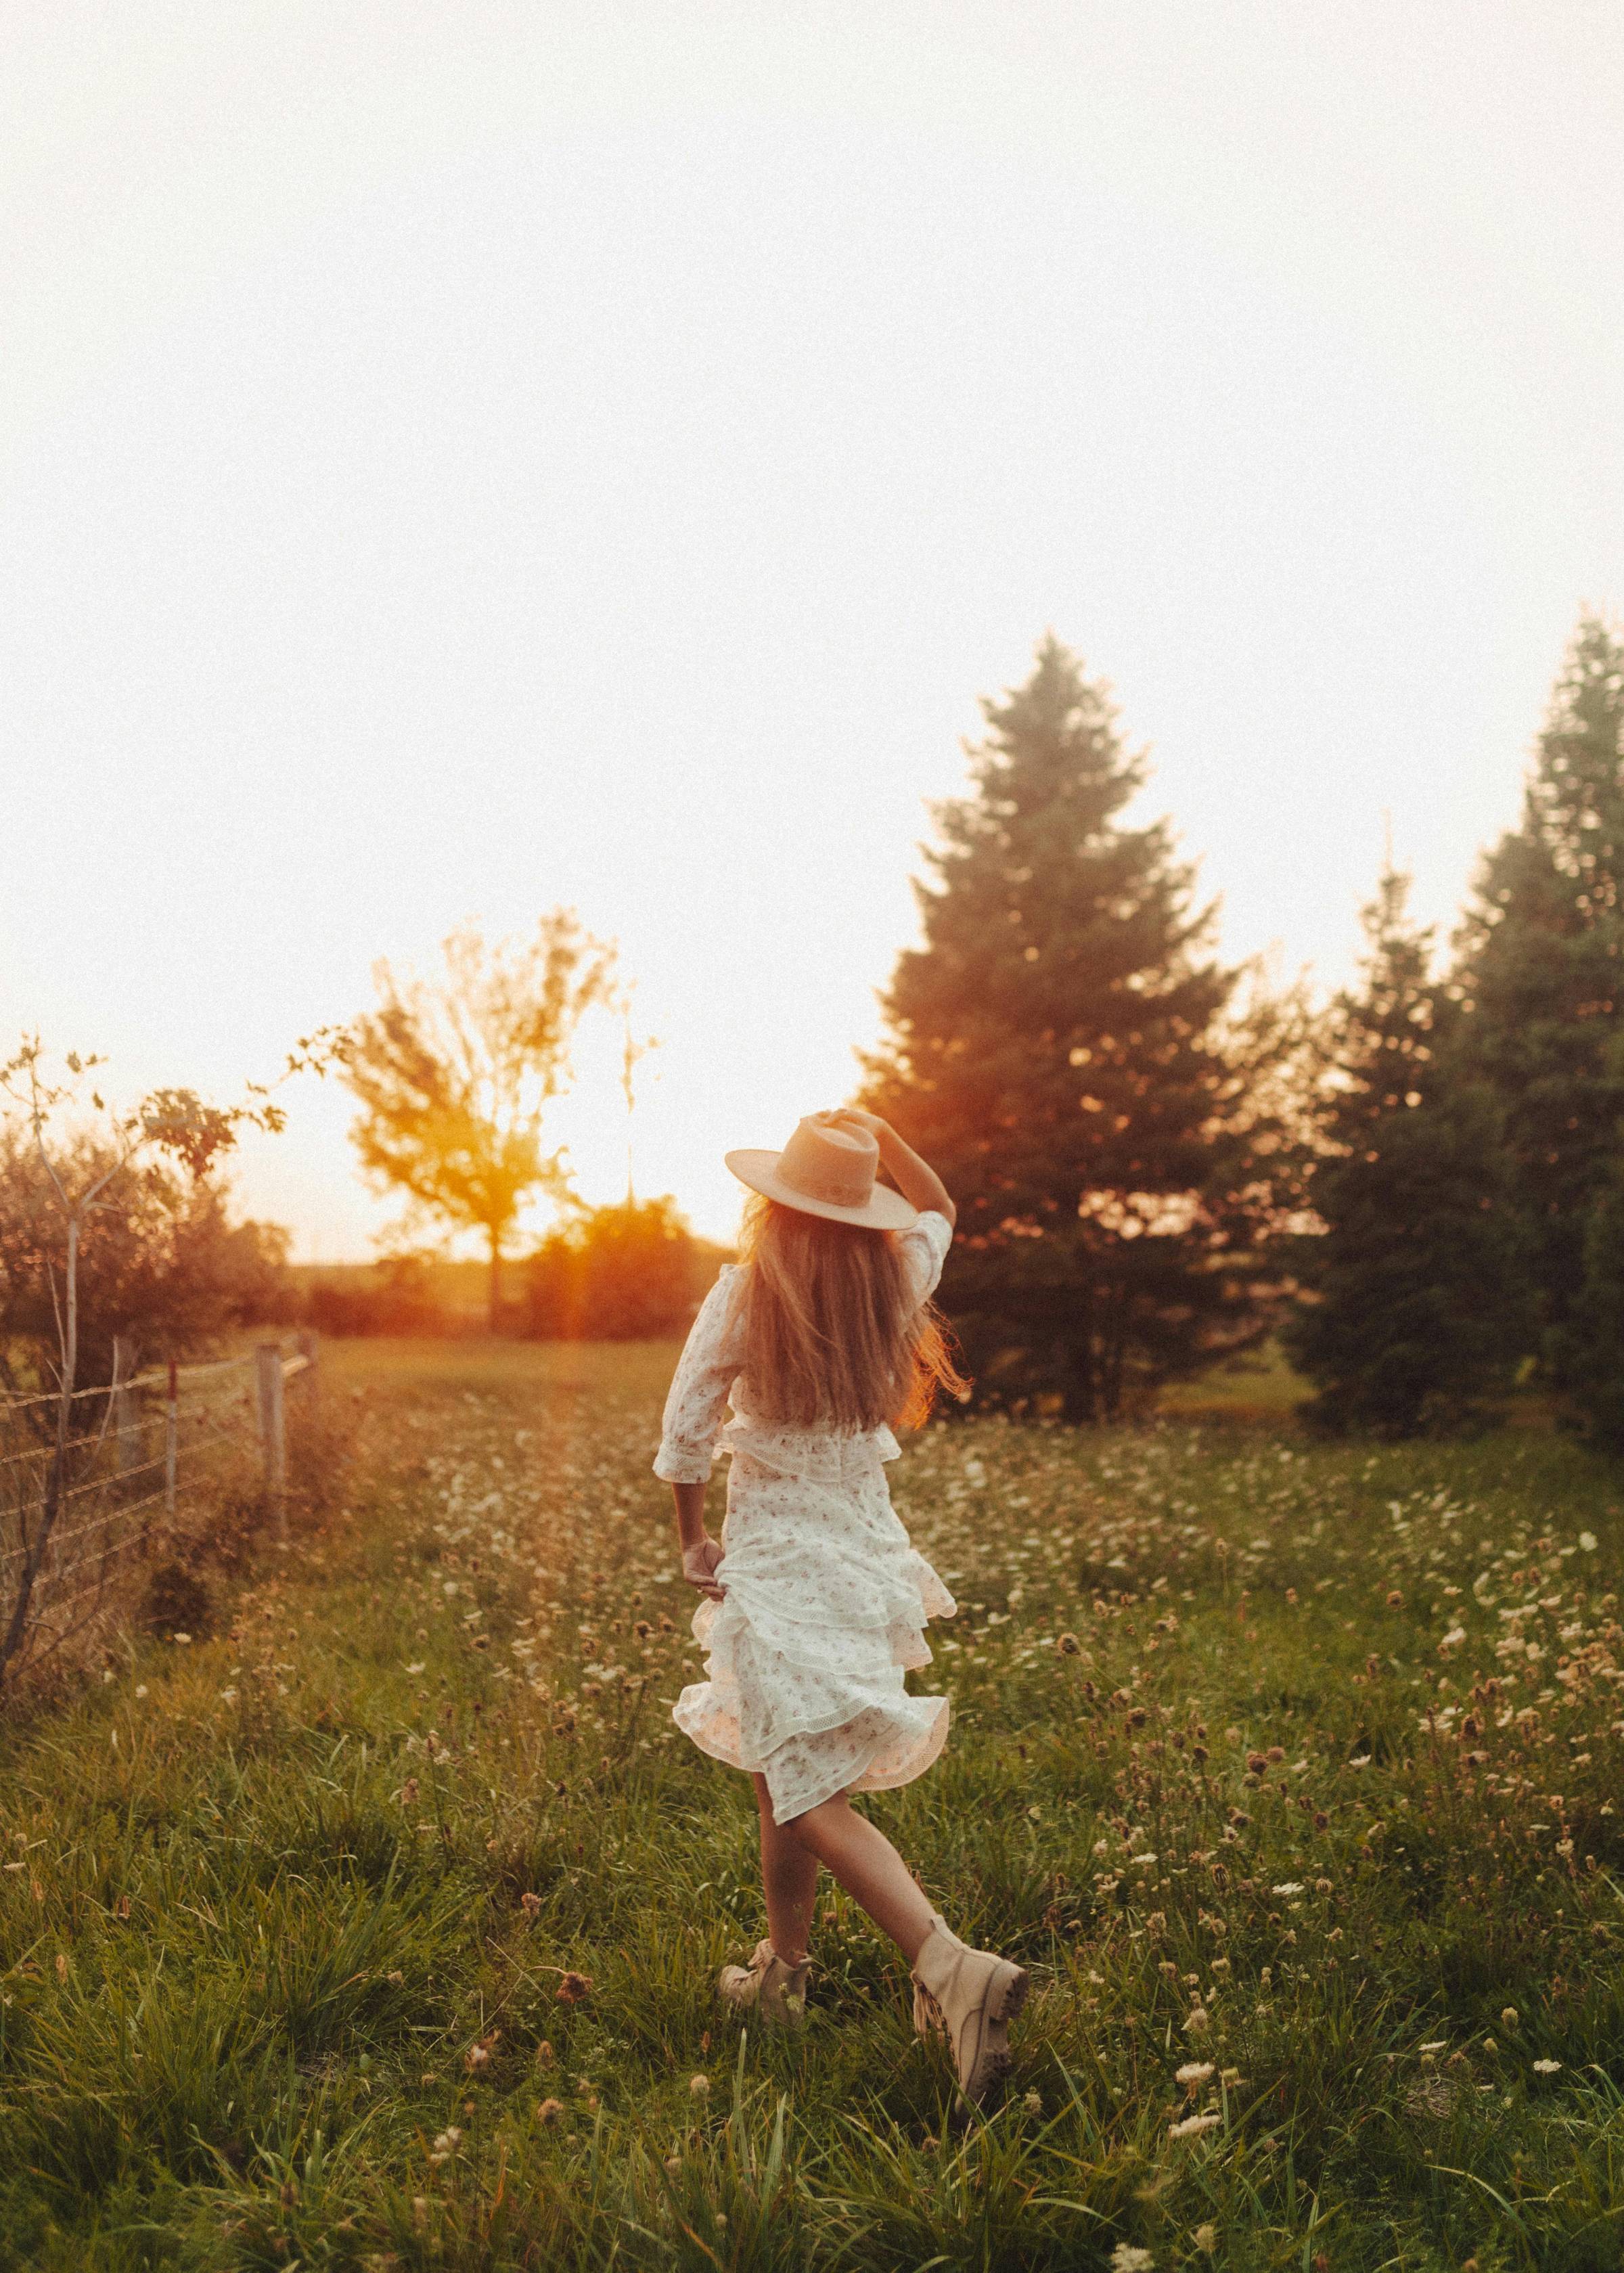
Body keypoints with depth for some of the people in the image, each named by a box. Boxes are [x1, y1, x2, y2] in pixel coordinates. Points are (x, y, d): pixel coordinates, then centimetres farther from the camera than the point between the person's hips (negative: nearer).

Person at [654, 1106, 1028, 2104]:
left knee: (813, 1793, -7)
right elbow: (938, 1206, 21)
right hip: (867, 1544, 6)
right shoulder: (897, 1282, -2)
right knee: (787, 1773, 21)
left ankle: (950, 1965, -23)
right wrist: (879, 1133, 10)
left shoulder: (745, 1294, -13)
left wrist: (694, 1538, 5)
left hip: (775, 1553, -6)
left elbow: (686, 1432, -9)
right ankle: (783, 1972, 32)